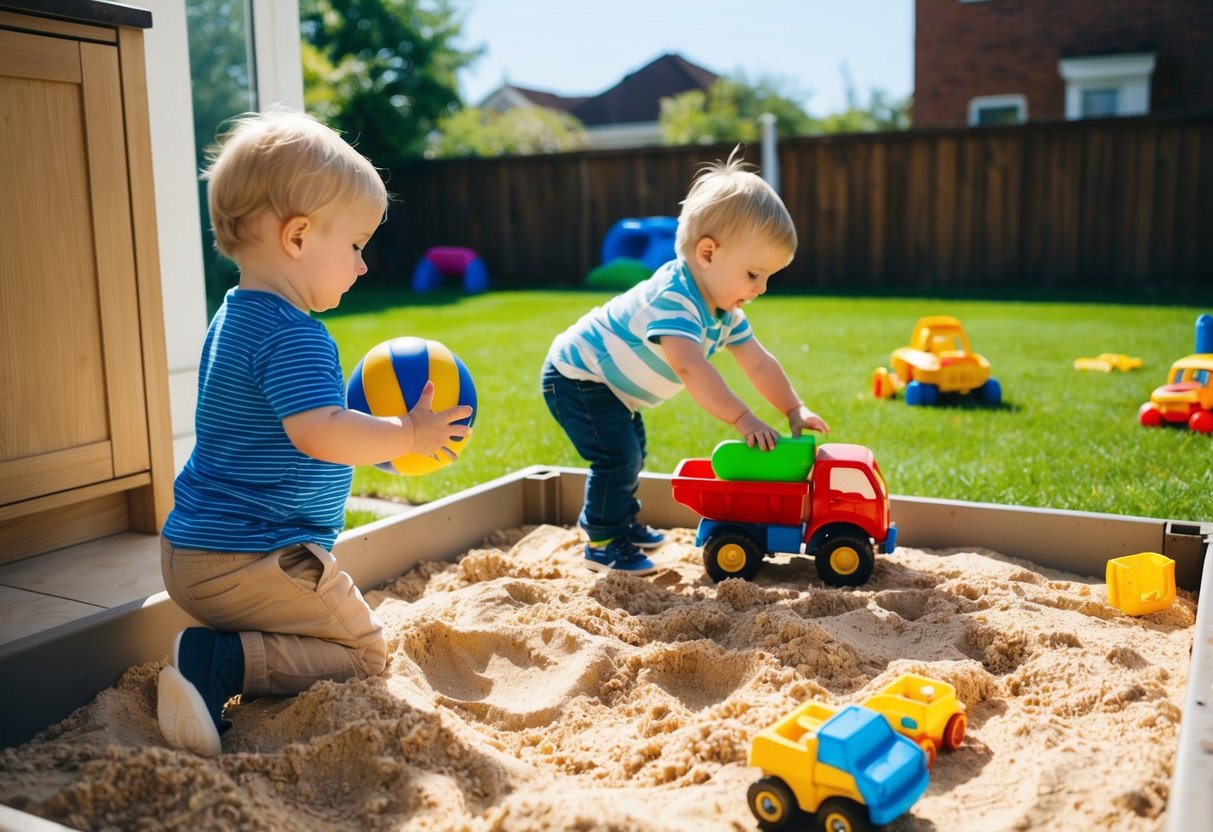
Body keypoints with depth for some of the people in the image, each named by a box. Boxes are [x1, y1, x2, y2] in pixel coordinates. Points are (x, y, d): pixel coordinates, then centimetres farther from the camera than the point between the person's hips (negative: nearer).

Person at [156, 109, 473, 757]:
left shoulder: (234, 319, 13)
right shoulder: (293, 335, -21)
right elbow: (320, 434, -34)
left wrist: (374, 438, 18)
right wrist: (409, 435, -19)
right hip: (252, 561, -10)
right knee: (362, 652, 1)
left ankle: (216, 653, 4)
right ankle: (225, 663, -15)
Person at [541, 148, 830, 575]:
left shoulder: (723, 310, -2)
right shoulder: (672, 299, -33)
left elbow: (759, 363, 4)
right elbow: (690, 367, -44)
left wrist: (794, 409, -2)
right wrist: (740, 417, -44)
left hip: (608, 385, 10)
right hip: (576, 376, -10)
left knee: (631, 451, 20)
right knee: (617, 457, -15)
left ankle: (622, 523, 37)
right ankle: (603, 544, -1)